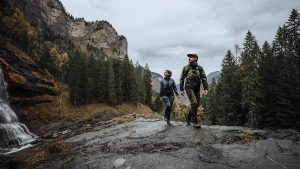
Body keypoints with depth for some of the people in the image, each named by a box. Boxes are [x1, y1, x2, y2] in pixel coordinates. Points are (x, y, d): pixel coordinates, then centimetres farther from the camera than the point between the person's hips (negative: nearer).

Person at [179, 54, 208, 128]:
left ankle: (188, 117, 29)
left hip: (197, 89, 4)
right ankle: (194, 121, -6)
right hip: (189, 88, -4)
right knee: (194, 103, -17)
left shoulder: (200, 68, 6)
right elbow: (182, 79, 7)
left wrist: (205, 88, -9)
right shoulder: (186, 68, 2)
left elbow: (204, 78, 3)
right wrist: (181, 89, 4)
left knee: (197, 104, 7)